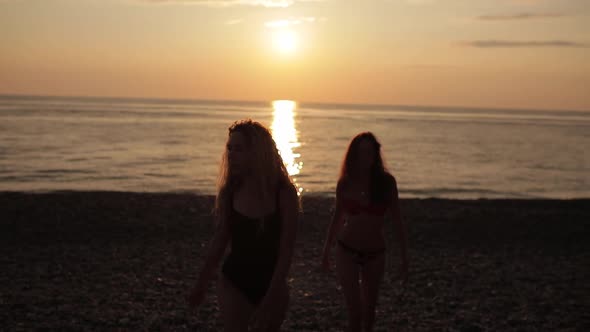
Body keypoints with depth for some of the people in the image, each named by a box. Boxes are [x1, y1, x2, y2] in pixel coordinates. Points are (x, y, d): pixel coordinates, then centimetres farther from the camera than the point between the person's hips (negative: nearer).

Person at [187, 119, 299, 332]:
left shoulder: (284, 193, -13)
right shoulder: (229, 192, -5)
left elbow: (286, 250, -14)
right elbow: (220, 240, 5)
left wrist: (272, 296, -20)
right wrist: (202, 284, 7)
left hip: (272, 284, -1)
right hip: (234, 282, 1)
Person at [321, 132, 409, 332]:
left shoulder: (386, 182, -8)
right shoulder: (345, 184, -5)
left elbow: (397, 221, -3)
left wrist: (404, 258, -4)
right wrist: (326, 252, 15)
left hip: (375, 254, 1)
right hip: (347, 252, -1)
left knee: (369, 311, 15)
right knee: (355, 313, -6)